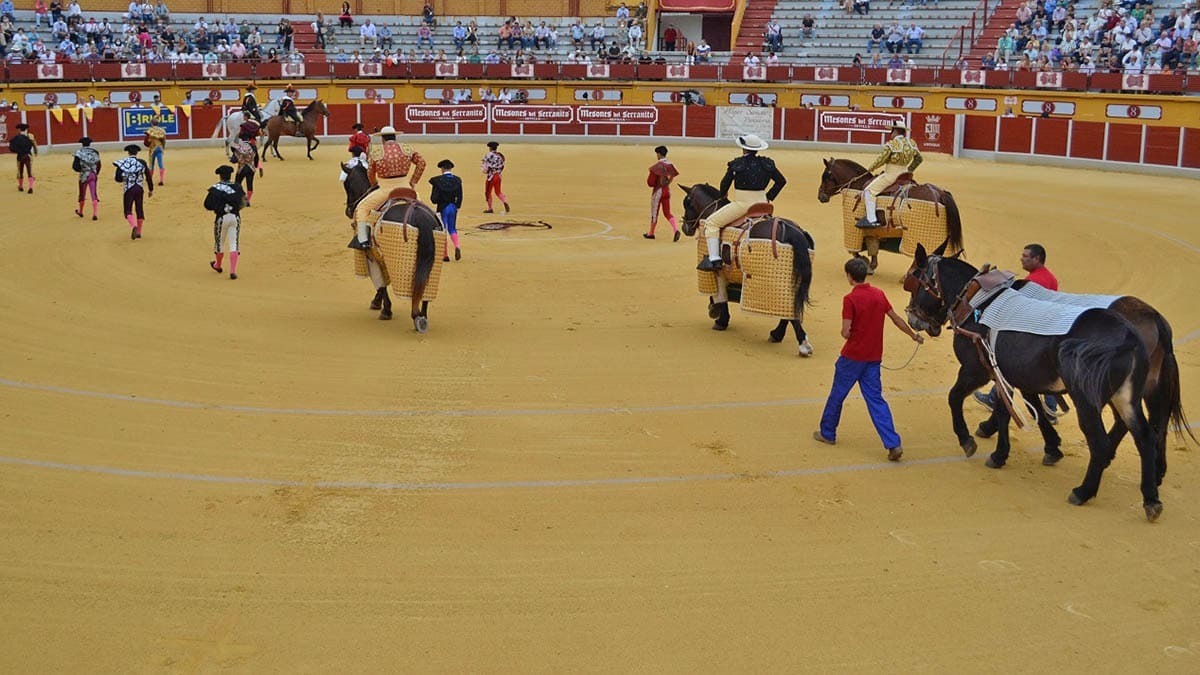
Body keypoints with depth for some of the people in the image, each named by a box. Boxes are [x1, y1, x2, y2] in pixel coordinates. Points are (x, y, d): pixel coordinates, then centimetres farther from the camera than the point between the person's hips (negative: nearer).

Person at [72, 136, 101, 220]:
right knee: (94, 194, -2)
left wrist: (80, 170, 5)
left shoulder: (80, 152, -7)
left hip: (84, 175, -2)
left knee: (82, 194, 15)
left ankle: (80, 212, 34)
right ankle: (95, 214, -14)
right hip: (93, 175, 2)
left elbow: (75, 166, -13)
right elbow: (98, 166, 11)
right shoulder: (95, 152, 6)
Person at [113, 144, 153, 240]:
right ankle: (139, 232, 17)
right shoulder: (142, 163, 1)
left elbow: (118, 179, -5)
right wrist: (151, 190, 14)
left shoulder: (123, 163, -2)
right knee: (139, 210, 13)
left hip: (128, 190, -2)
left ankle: (134, 226, -25)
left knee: (128, 211, 3)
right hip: (139, 189, 2)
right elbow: (148, 177, 4)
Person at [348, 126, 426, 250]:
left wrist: (374, 184, 25)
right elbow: (421, 163, 3)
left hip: (385, 190, -3)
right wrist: (413, 182, 11)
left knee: (362, 208, 11)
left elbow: (370, 172, 4)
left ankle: (362, 240, 4)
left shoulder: (376, 150, -5)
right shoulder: (406, 148, 2)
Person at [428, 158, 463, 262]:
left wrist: (436, 201, 9)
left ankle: (445, 255, 8)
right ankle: (457, 247, -9)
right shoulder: (457, 180, -2)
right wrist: (457, 207, 11)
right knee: (452, 229, 17)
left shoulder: (438, 181, -12)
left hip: (442, 208, -3)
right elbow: (460, 196, -1)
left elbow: (434, 198, -13)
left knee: (443, 230, 7)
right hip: (453, 207, 3)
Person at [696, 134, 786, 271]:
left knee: (711, 223, 1)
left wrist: (723, 195, 24)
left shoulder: (737, 164, -6)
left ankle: (714, 259, -11)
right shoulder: (767, 163, 6)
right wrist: (769, 197, 18)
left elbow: (725, 184, 4)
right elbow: (781, 181, 11)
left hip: (742, 203, -5)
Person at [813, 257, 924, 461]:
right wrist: (914, 336, 25)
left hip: (852, 356, -5)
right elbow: (897, 319, 11)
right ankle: (893, 444, -4)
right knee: (876, 399, 6)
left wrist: (844, 332, 4)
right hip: (874, 358, 5)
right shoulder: (879, 294, 3)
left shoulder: (850, 299, -16)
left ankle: (827, 433, 29)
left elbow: (846, 332, -20)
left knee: (837, 394, 13)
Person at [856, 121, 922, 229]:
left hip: (890, 175, -8)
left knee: (869, 191, -7)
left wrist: (871, 168, 4)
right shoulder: (911, 143, 6)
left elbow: (881, 160, -13)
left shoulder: (891, 144, -16)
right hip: (903, 174, 8)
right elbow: (919, 158, 15)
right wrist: (909, 170, 24)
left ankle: (871, 219, -14)